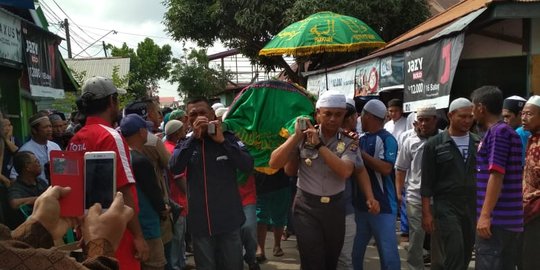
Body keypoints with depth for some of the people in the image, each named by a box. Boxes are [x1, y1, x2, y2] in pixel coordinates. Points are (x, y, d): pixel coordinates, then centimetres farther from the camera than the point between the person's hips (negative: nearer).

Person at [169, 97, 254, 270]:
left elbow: (248, 166, -12)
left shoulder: (228, 139, 0)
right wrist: (194, 137, -21)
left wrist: (222, 141, -17)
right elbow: (175, 168, -15)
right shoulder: (185, 145, 3)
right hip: (200, 222, 1)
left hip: (229, 219, -1)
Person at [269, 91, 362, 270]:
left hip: (335, 206, 2)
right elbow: (274, 163, -13)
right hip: (306, 206, -2)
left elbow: (345, 171, -23)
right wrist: (296, 136, -19)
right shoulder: (303, 136, -6)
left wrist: (319, 144, -22)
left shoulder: (349, 141, -5)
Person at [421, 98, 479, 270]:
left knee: (466, 255, 11)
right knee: (454, 254, -10)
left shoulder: (479, 144, 9)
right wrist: (426, 213, -8)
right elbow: (427, 182, -3)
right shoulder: (434, 144, -2)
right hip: (446, 207, -4)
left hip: (474, 207, 4)